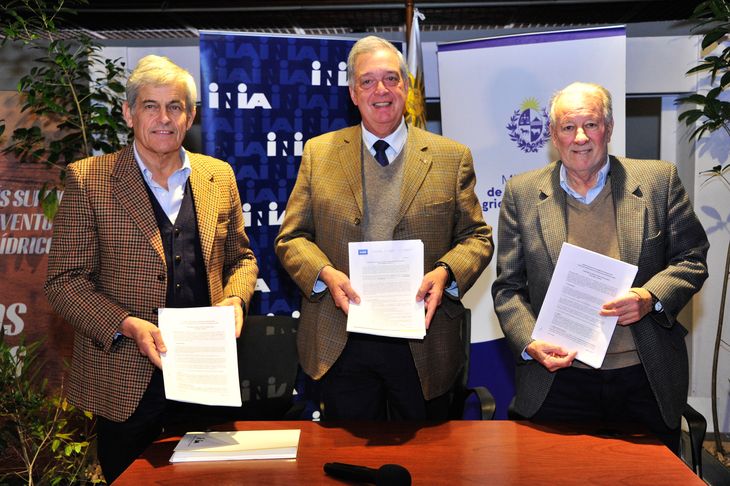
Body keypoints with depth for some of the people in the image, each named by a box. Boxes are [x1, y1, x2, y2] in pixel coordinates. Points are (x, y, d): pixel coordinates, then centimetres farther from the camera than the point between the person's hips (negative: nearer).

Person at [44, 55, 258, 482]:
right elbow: (65, 280, -5)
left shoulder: (219, 176, 7)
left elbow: (241, 257, 15)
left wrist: (234, 300, -6)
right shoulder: (89, 180, -3)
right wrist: (127, 326, -18)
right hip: (128, 381, -3)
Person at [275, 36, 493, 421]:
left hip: (423, 347, 0)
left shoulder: (451, 157, 4)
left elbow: (477, 236, 5)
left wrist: (446, 272, -15)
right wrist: (325, 274, -14)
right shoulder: (318, 153, 5)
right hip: (341, 345, 1)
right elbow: (291, 237, 5)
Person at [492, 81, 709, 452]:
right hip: (558, 382, 0)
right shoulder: (522, 193, 0)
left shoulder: (659, 180, 0)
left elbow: (692, 259, 4)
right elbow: (507, 288, 2)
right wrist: (530, 344, -13)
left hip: (645, 380, 1)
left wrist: (651, 297, -15)